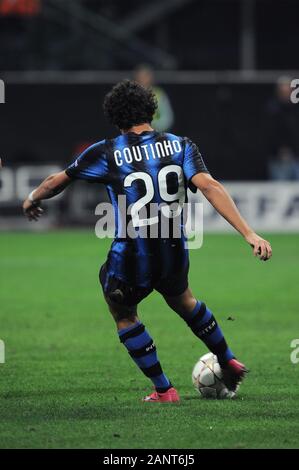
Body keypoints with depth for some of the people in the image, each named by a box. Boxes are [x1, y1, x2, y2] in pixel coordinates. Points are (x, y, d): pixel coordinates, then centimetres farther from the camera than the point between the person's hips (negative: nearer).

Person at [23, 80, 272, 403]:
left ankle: (164, 390, 25)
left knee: (123, 315, 27)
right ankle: (229, 363, 46)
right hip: (174, 255, 4)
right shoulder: (181, 146, -2)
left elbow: (56, 182, 5)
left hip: (130, 261, -3)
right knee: (182, 301, 36)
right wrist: (249, 234, -19)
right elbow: (210, 187, -15)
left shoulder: (107, 153, -6)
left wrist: (32, 200, 27)